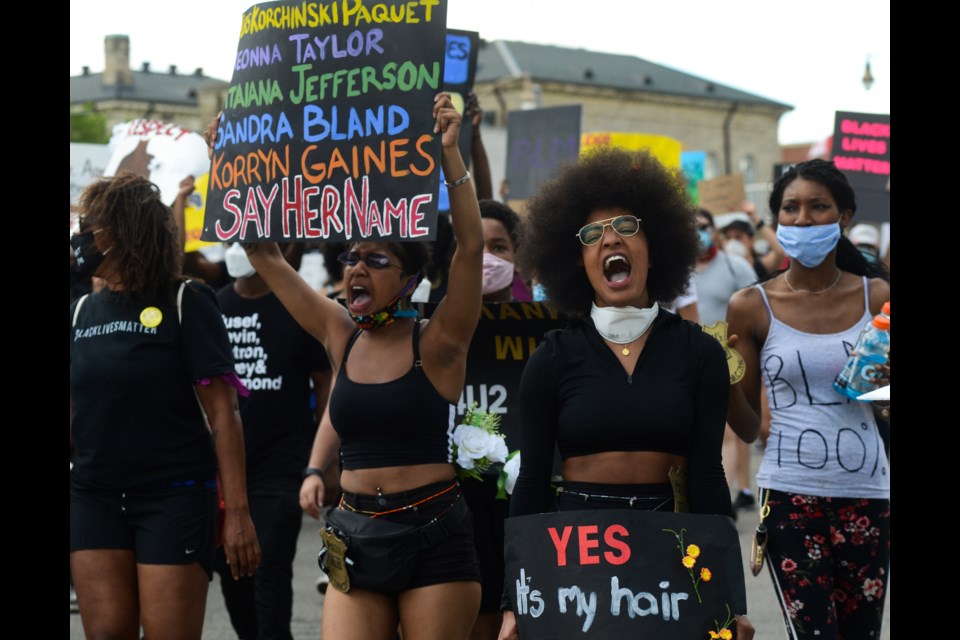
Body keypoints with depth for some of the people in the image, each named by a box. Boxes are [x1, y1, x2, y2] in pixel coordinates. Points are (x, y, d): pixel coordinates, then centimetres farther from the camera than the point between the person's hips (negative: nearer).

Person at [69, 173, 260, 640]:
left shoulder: (184, 303, -5)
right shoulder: (81, 313, 11)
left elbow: (222, 412, -9)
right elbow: (76, 414, 16)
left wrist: (237, 511, -14)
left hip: (175, 496, -5)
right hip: (94, 498, 5)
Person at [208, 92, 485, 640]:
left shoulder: (437, 344, -4)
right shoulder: (341, 337, 8)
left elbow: (471, 245, -18)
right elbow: (266, 254, 11)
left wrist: (450, 152, -25)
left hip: (434, 535, -4)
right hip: (356, 536, 4)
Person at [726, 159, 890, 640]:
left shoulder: (875, 296, 4)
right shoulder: (752, 307, 0)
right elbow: (747, 423, 5)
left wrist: (885, 378, -8)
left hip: (867, 492, 2)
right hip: (791, 493, -2)